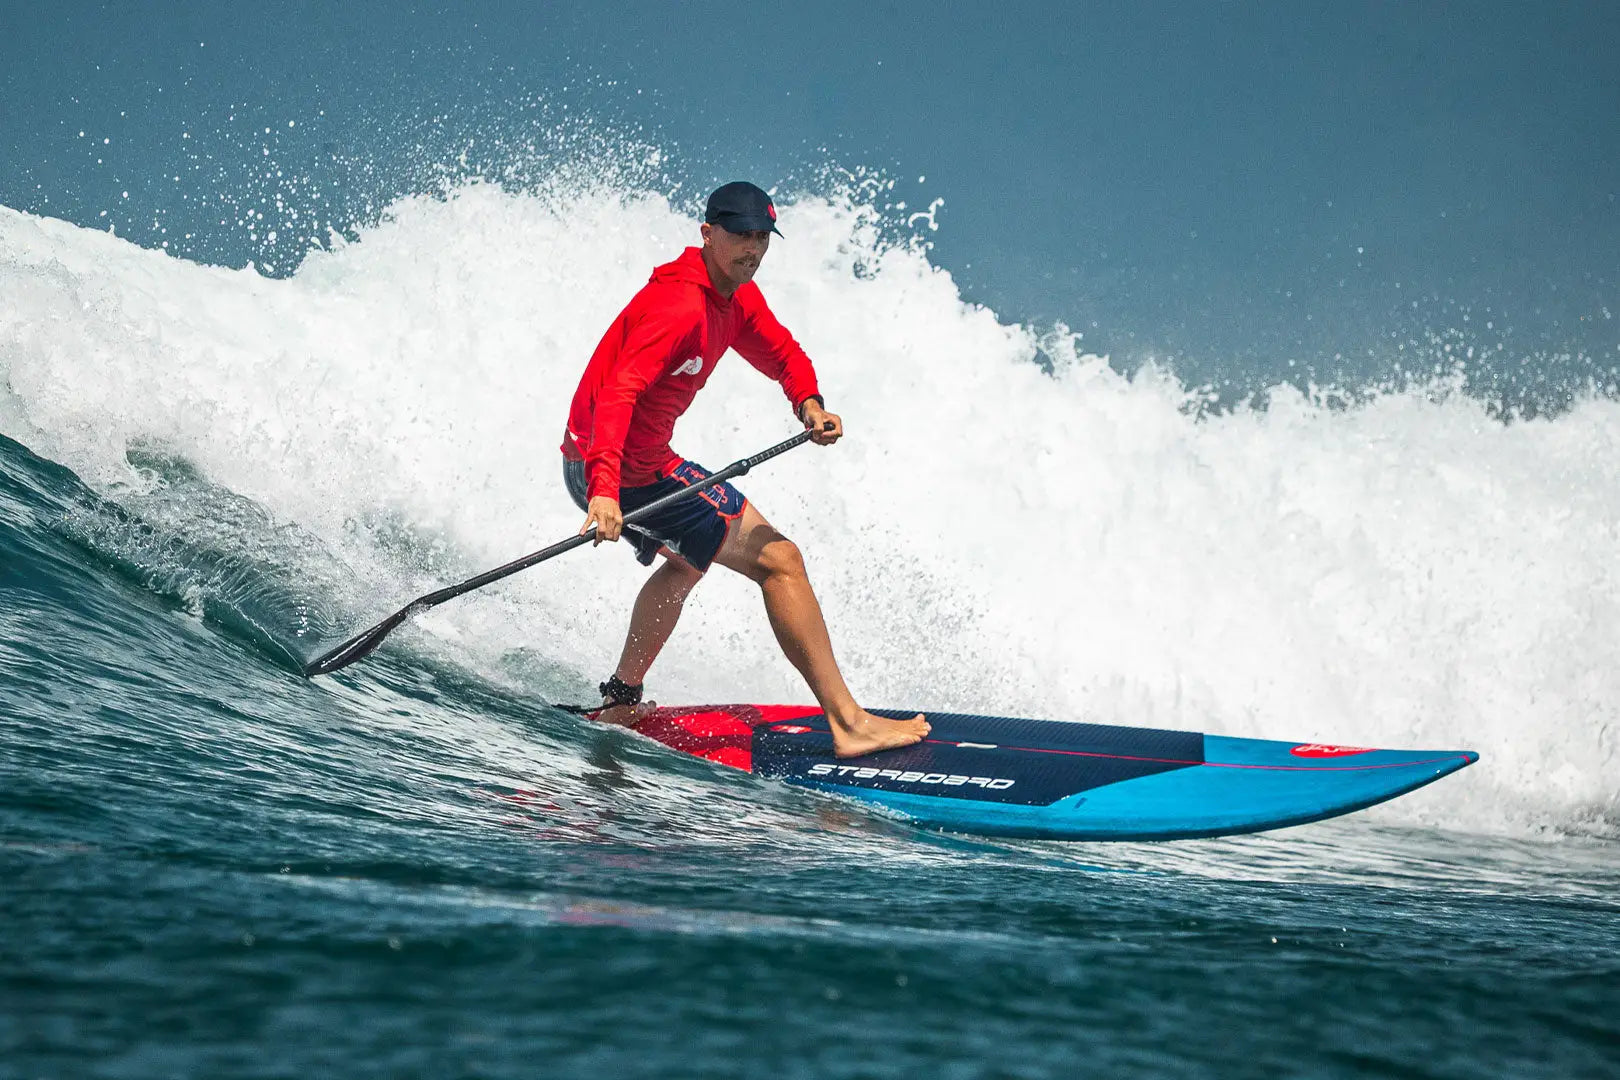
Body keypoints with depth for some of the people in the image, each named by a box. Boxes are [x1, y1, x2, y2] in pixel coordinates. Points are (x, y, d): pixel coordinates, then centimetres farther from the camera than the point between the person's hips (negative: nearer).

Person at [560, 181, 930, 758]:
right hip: (625, 472, -11)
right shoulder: (682, 305, -25)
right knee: (777, 559, -9)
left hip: (632, 460, 11)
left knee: (690, 562, 36)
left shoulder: (737, 297, 5)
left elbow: (783, 355, 17)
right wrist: (604, 489, -48)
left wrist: (809, 403, -6)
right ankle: (848, 723, -10)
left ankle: (622, 700, 42)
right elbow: (618, 392, -35)